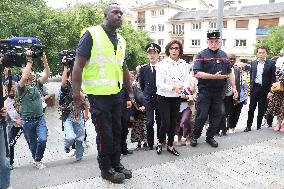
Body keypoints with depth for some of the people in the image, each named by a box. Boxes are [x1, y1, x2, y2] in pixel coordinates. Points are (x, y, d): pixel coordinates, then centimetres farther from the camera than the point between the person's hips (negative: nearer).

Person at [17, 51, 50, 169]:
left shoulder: (37, 84, 7)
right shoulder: (21, 87, -5)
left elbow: (47, 74, -3)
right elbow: (24, 77, -26)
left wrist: (44, 60, -14)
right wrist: (29, 61, -23)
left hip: (40, 118, 2)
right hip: (28, 121, -2)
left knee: (42, 139, -14)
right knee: (32, 144, 11)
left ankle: (37, 160, 8)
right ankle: (36, 160, 34)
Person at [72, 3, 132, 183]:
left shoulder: (121, 40, 11)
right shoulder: (92, 34, -9)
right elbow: (78, 65, -12)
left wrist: (131, 91, 19)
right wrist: (76, 96, -17)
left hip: (117, 94, 6)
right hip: (98, 94, -6)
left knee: (116, 131, 15)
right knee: (105, 133, 4)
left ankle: (116, 163, 32)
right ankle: (106, 169, 24)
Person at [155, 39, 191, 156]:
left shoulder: (184, 64, 2)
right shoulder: (162, 64, -10)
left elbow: (187, 81, 0)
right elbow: (159, 84, -15)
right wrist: (173, 88, -27)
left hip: (177, 98, 4)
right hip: (164, 98, -4)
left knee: (174, 122, 11)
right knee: (166, 123, -4)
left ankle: (170, 145, 28)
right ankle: (160, 142, 24)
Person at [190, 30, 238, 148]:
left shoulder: (223, 55, 11)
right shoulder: (201, 55, -6)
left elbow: (229, 73, 16)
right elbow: (197, 73, -16)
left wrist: (234, 87, 9)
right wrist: (214, 76, -21)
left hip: (219, 92, 5)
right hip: (204, 92, -5)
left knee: (216, 116, 10)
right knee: (202, 116, -1)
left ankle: (210, 137, 26)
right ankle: (195, 137, 19)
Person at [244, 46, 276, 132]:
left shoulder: (271, 63, -1)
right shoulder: (253, 63, 9)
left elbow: (273, 77, -3)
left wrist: (271, 90, -9)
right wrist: (251, 85, 7)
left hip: (264, 89, -2)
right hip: (255, 88, 2)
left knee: (261, 109, 7)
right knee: (251, 108, 1)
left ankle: (259, 126, 18)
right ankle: (248, 126, 6)